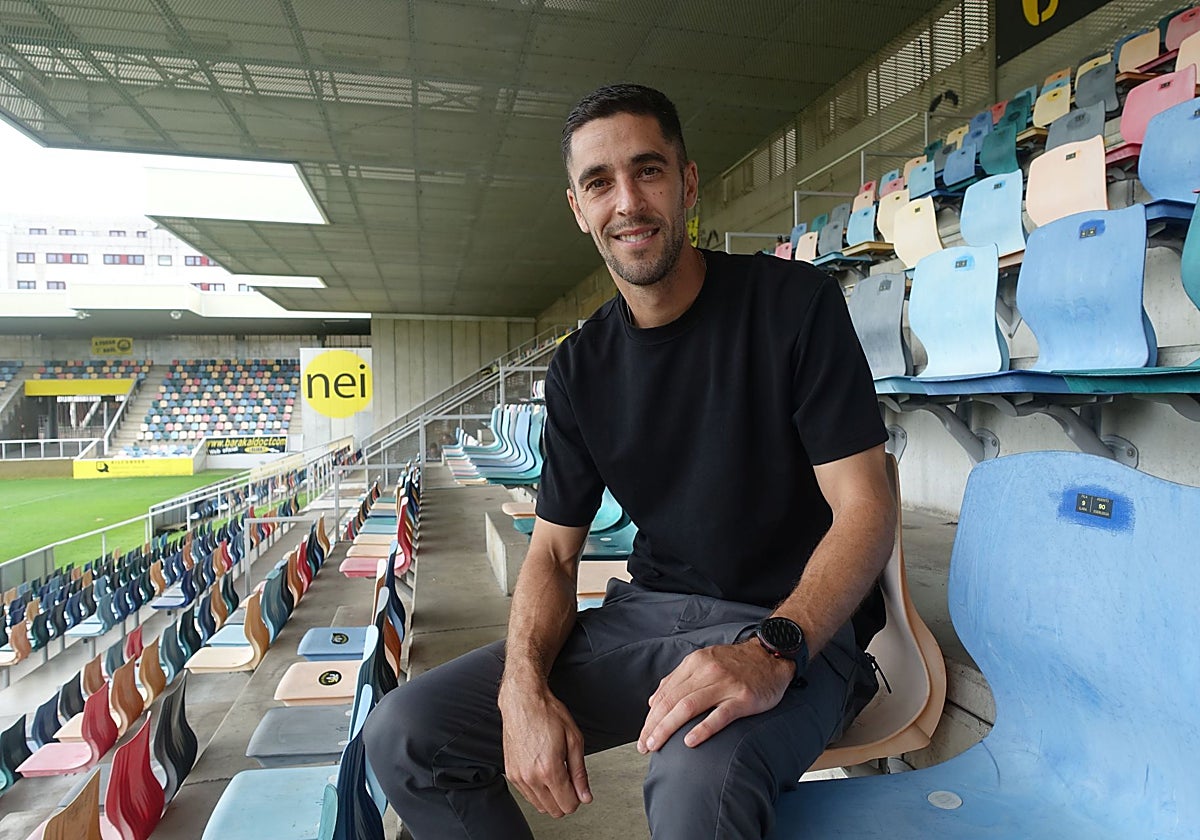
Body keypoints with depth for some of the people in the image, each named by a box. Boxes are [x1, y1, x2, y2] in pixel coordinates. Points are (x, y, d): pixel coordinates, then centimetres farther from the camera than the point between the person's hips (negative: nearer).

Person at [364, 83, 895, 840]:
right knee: (404, 735, -6)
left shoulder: (794, 303, -9)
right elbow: (554, 551, 4)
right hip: (650, 611, 5)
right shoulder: (579, 369, 4)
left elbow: (865, 507, -13)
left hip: (795, 624, -4)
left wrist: (772, 651, -30)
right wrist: (524, 687, -15)